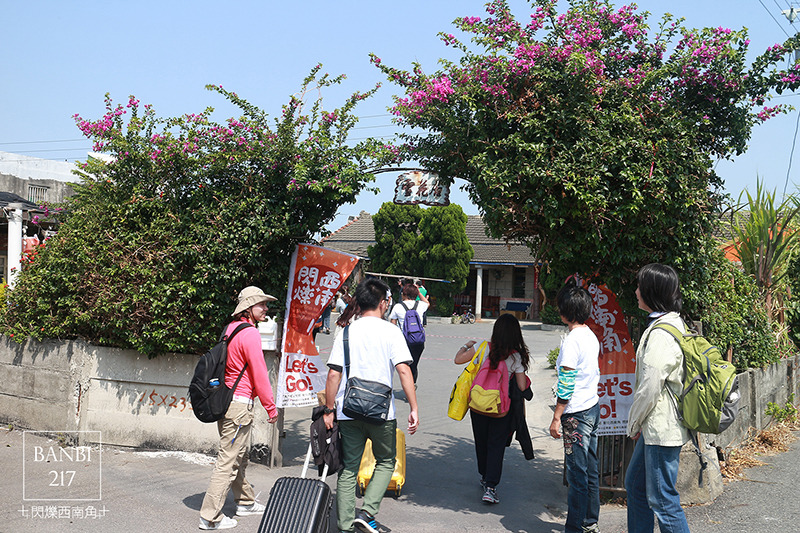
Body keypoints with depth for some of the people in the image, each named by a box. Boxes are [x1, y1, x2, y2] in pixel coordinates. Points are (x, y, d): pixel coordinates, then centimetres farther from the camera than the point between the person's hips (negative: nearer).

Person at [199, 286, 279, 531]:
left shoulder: (231, 328, 12)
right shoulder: (250, 334, -16)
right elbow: (260, 375, -16)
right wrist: (271, 407, -7)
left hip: (225, 399, 10)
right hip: (239, 403, -10)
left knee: (240, 455, 21)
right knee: (228, 460, -4)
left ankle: (245, 502, 36)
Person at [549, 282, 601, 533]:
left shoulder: (571, 341, -18)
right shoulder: (592, 336, 8)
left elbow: (566, 384, -19)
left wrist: (556, 417, -13)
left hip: (576, 414, -9)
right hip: (593, 408, 9)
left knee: (577, 473, -2)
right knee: (590, 470, 16)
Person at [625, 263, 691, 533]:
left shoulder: (660, 334, -23)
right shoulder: (674, 323, 10)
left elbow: (649, 389, -22)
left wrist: (633, 423, -6)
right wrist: (638, 423, 18)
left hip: (662, 429, -11)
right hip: (656, 426, 11)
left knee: (662, 499, -1)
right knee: (635, 484, 20)